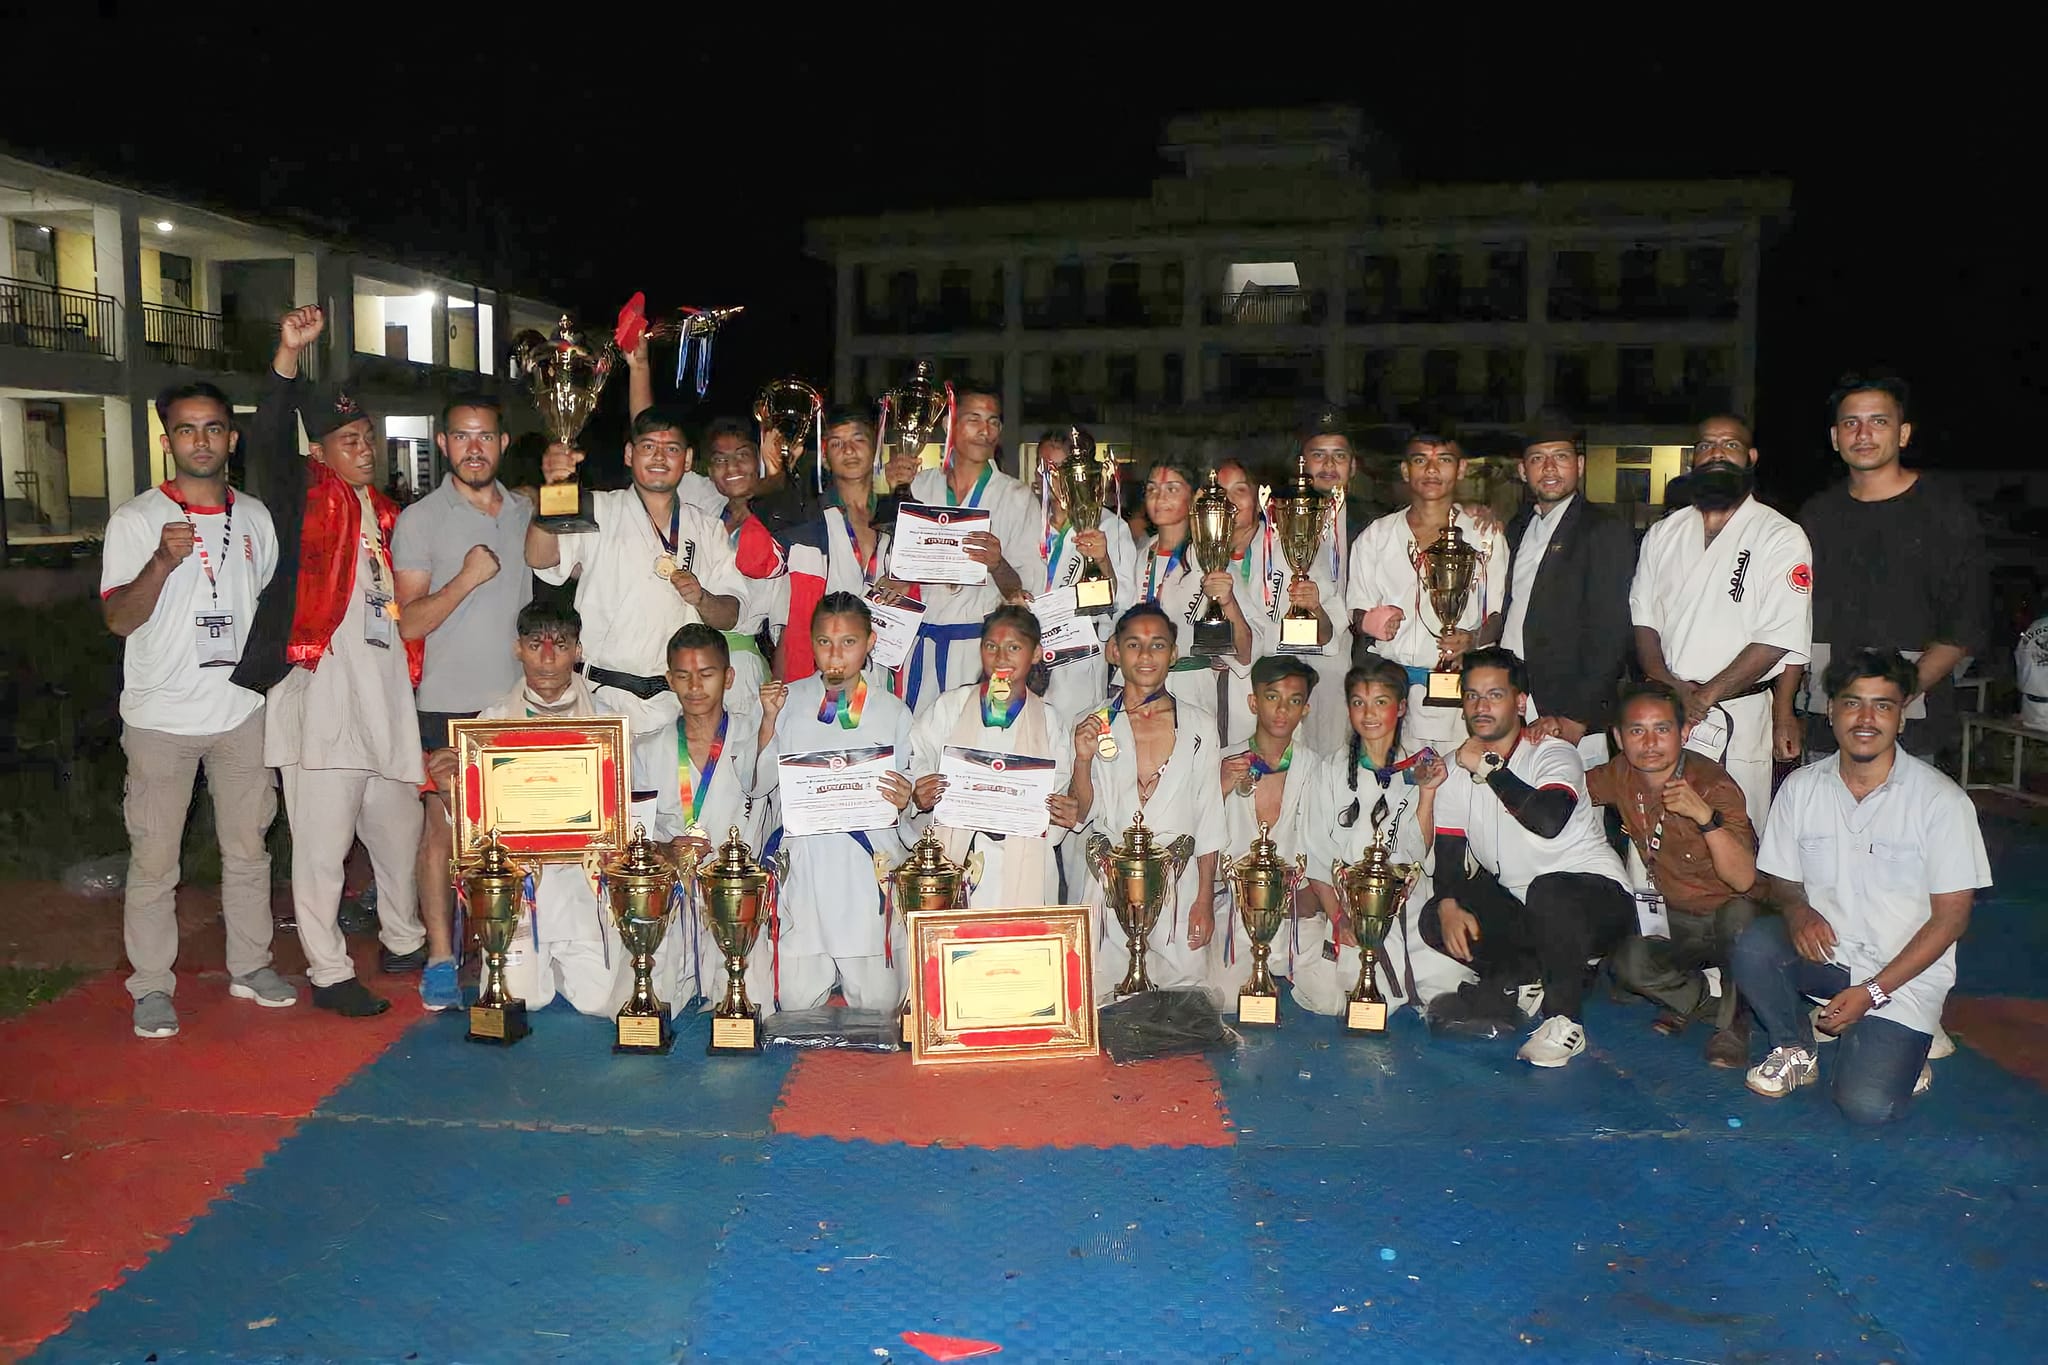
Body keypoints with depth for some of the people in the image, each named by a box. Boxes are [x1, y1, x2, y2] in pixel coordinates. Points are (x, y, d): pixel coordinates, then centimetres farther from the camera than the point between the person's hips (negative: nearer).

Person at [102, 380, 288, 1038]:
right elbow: (118, 618, -12)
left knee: (248, 847, 11)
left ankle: (250, 966, 24)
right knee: (153, 859, 1)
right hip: (161, 717, -4)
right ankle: (152, 985, 14)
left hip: (243, 710, 4)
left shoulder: (254, 516, 9)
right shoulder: (136, 520, -4)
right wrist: (163, 561, -27)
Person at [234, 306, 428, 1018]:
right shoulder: (308, 498, 0)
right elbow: (270, 444, -21)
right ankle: (329, 973, 10)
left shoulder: (387, 514, 17)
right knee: (322, 845, -2)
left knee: (399, 832, 18)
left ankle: (404, 943, 36)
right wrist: (288, 356, -32)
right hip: (321, 699, -6)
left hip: (387, 702, 7)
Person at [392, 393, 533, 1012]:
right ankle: (440, 960, 6)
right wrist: (466, 578, -21)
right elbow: (409, 622, -8)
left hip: (518, 700, 4)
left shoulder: (525, 511, 11)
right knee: (444, 828, -1)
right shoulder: (419, 520, -3)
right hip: (450, 704, -4)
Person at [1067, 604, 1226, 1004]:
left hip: (1179, 881, 0)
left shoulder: (1199, 725, 5)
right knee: (1102, 1006, 2)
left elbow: (1209, 820, 6)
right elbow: (1082, 814, 4)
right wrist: (1082, 760, -13)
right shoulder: (1093, 726, 5)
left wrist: (1205, 899, 2)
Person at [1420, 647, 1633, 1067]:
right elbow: (1449, 852, 3)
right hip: (1517, 910, 6)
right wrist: (1449, 906, -16)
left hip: (1597, 895, -6)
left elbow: (1549, 821, -35)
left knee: (1547, 891, -38)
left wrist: (1490, 766, -26)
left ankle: (1563, 1021, -21)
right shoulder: (1456, 767, 5)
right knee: (1434, 919, -15)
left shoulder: (1553, 754, -13)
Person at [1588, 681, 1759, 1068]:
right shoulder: (1621, 776, -7)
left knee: (1739, 915, -38)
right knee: (1628, 966, -26)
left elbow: (1744, 880, -30)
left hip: (1726, 914, -3)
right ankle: (1696, 993, 10)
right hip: (1672, 918, 4)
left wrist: (1704, 815, -44)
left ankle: (1733, 1022, -11)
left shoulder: (1714, 785, -22)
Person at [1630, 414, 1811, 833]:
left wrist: (1705, 695, -15)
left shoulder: (1782, 538, -2)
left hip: (1737, 720, -4)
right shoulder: (1663, 534, 14)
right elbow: (1643, 619, 9)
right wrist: (1671, 688, -8)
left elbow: (1777, 639, -10)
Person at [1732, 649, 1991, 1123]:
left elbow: (1952, 916, -9)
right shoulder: (1801, 787, 0)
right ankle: (1794, 1049, -1)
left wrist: (1873, 991, -15)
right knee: (1754, 945, -30)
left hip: (1903, 974, -3)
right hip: (1824, 950, 3)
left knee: (1866, 1105, -21)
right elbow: (1779, 880, 9)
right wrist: (1798, 908, -17)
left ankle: (1899, 1051, 14)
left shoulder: (1941, 800, -10)